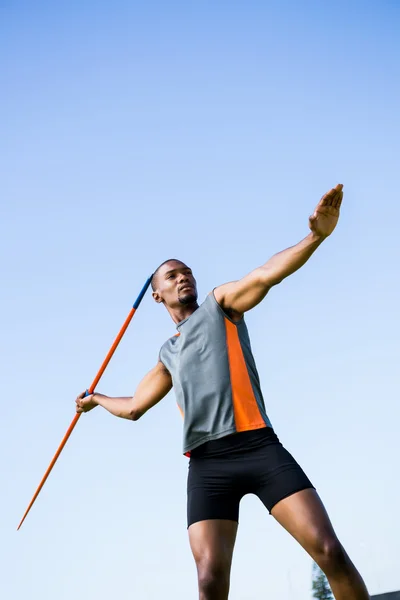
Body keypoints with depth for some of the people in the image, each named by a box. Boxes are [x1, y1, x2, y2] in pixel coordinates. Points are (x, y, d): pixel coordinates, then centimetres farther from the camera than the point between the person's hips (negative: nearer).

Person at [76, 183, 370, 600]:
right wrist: (97, 399, 56)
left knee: (329, 551, -15)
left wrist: (316, 235, -23)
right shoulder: (168, 355, 27)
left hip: (259, 448, -3)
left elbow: (266, 275, -6)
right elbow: (134, 407, 39)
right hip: (207, 465, 3)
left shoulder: (221, 304, 15)